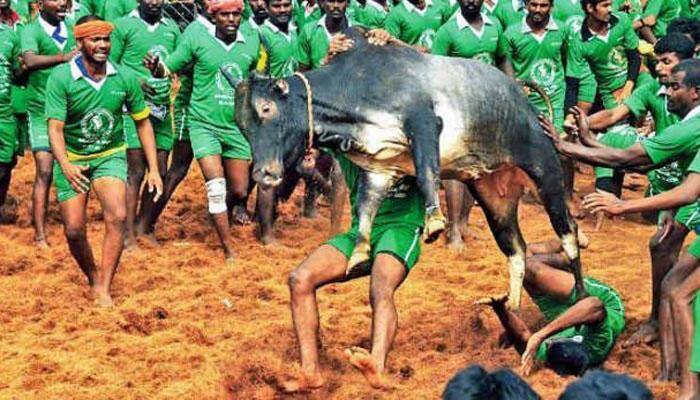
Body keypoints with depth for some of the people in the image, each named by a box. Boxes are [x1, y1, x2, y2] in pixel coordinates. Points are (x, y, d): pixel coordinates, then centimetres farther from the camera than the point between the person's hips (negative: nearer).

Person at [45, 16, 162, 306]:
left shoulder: (124, 79, -9)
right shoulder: (61, 78, -18)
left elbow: (143, 122, 4)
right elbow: (55, 128, -23)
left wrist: (154, 169, -1)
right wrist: (66, 166, -40)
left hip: (110, 155, 1)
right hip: (72, 160, -1)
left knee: (117, 217, -22)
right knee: (74, 230, -4)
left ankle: (103, 289, -18)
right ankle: (93, 278, 25)